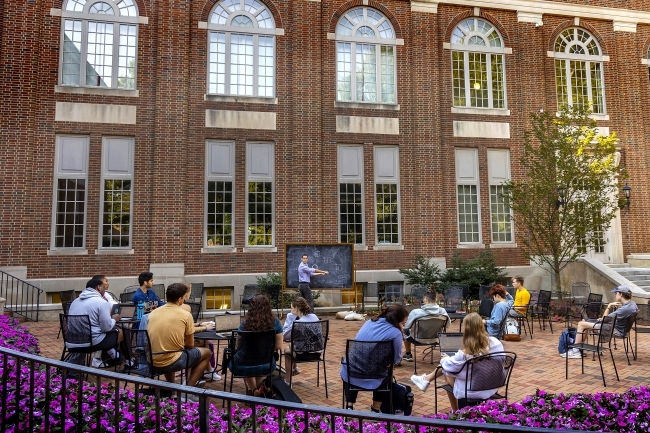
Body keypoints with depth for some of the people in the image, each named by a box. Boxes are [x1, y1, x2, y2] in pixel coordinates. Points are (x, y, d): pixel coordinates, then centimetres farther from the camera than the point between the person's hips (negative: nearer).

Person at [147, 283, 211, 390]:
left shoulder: (153, 313, 4)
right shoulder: (185, 315, -9)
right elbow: (190, 345, 0)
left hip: (153, 362, 6)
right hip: (172, 363, -6)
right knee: (206, 353, 17)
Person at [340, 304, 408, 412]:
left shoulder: (369, 322, 10)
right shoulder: (395, 333, -10)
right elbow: (396, 359, -1)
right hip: (370, 379, -3)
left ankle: (349, 406, 27)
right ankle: (375, 410, 32)